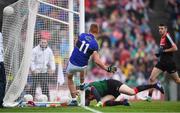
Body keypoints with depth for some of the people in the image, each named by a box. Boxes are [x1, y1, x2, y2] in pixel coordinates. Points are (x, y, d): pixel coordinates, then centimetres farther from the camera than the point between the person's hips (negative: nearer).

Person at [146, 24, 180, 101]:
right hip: (162, 62, 8)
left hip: (169, 62, -8)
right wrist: (159, 53, 10)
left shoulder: (167, 36, -15)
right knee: (152, 78, -5)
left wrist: (164, 51, -19)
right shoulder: (162, 38, 11)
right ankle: (149, 96, -2)